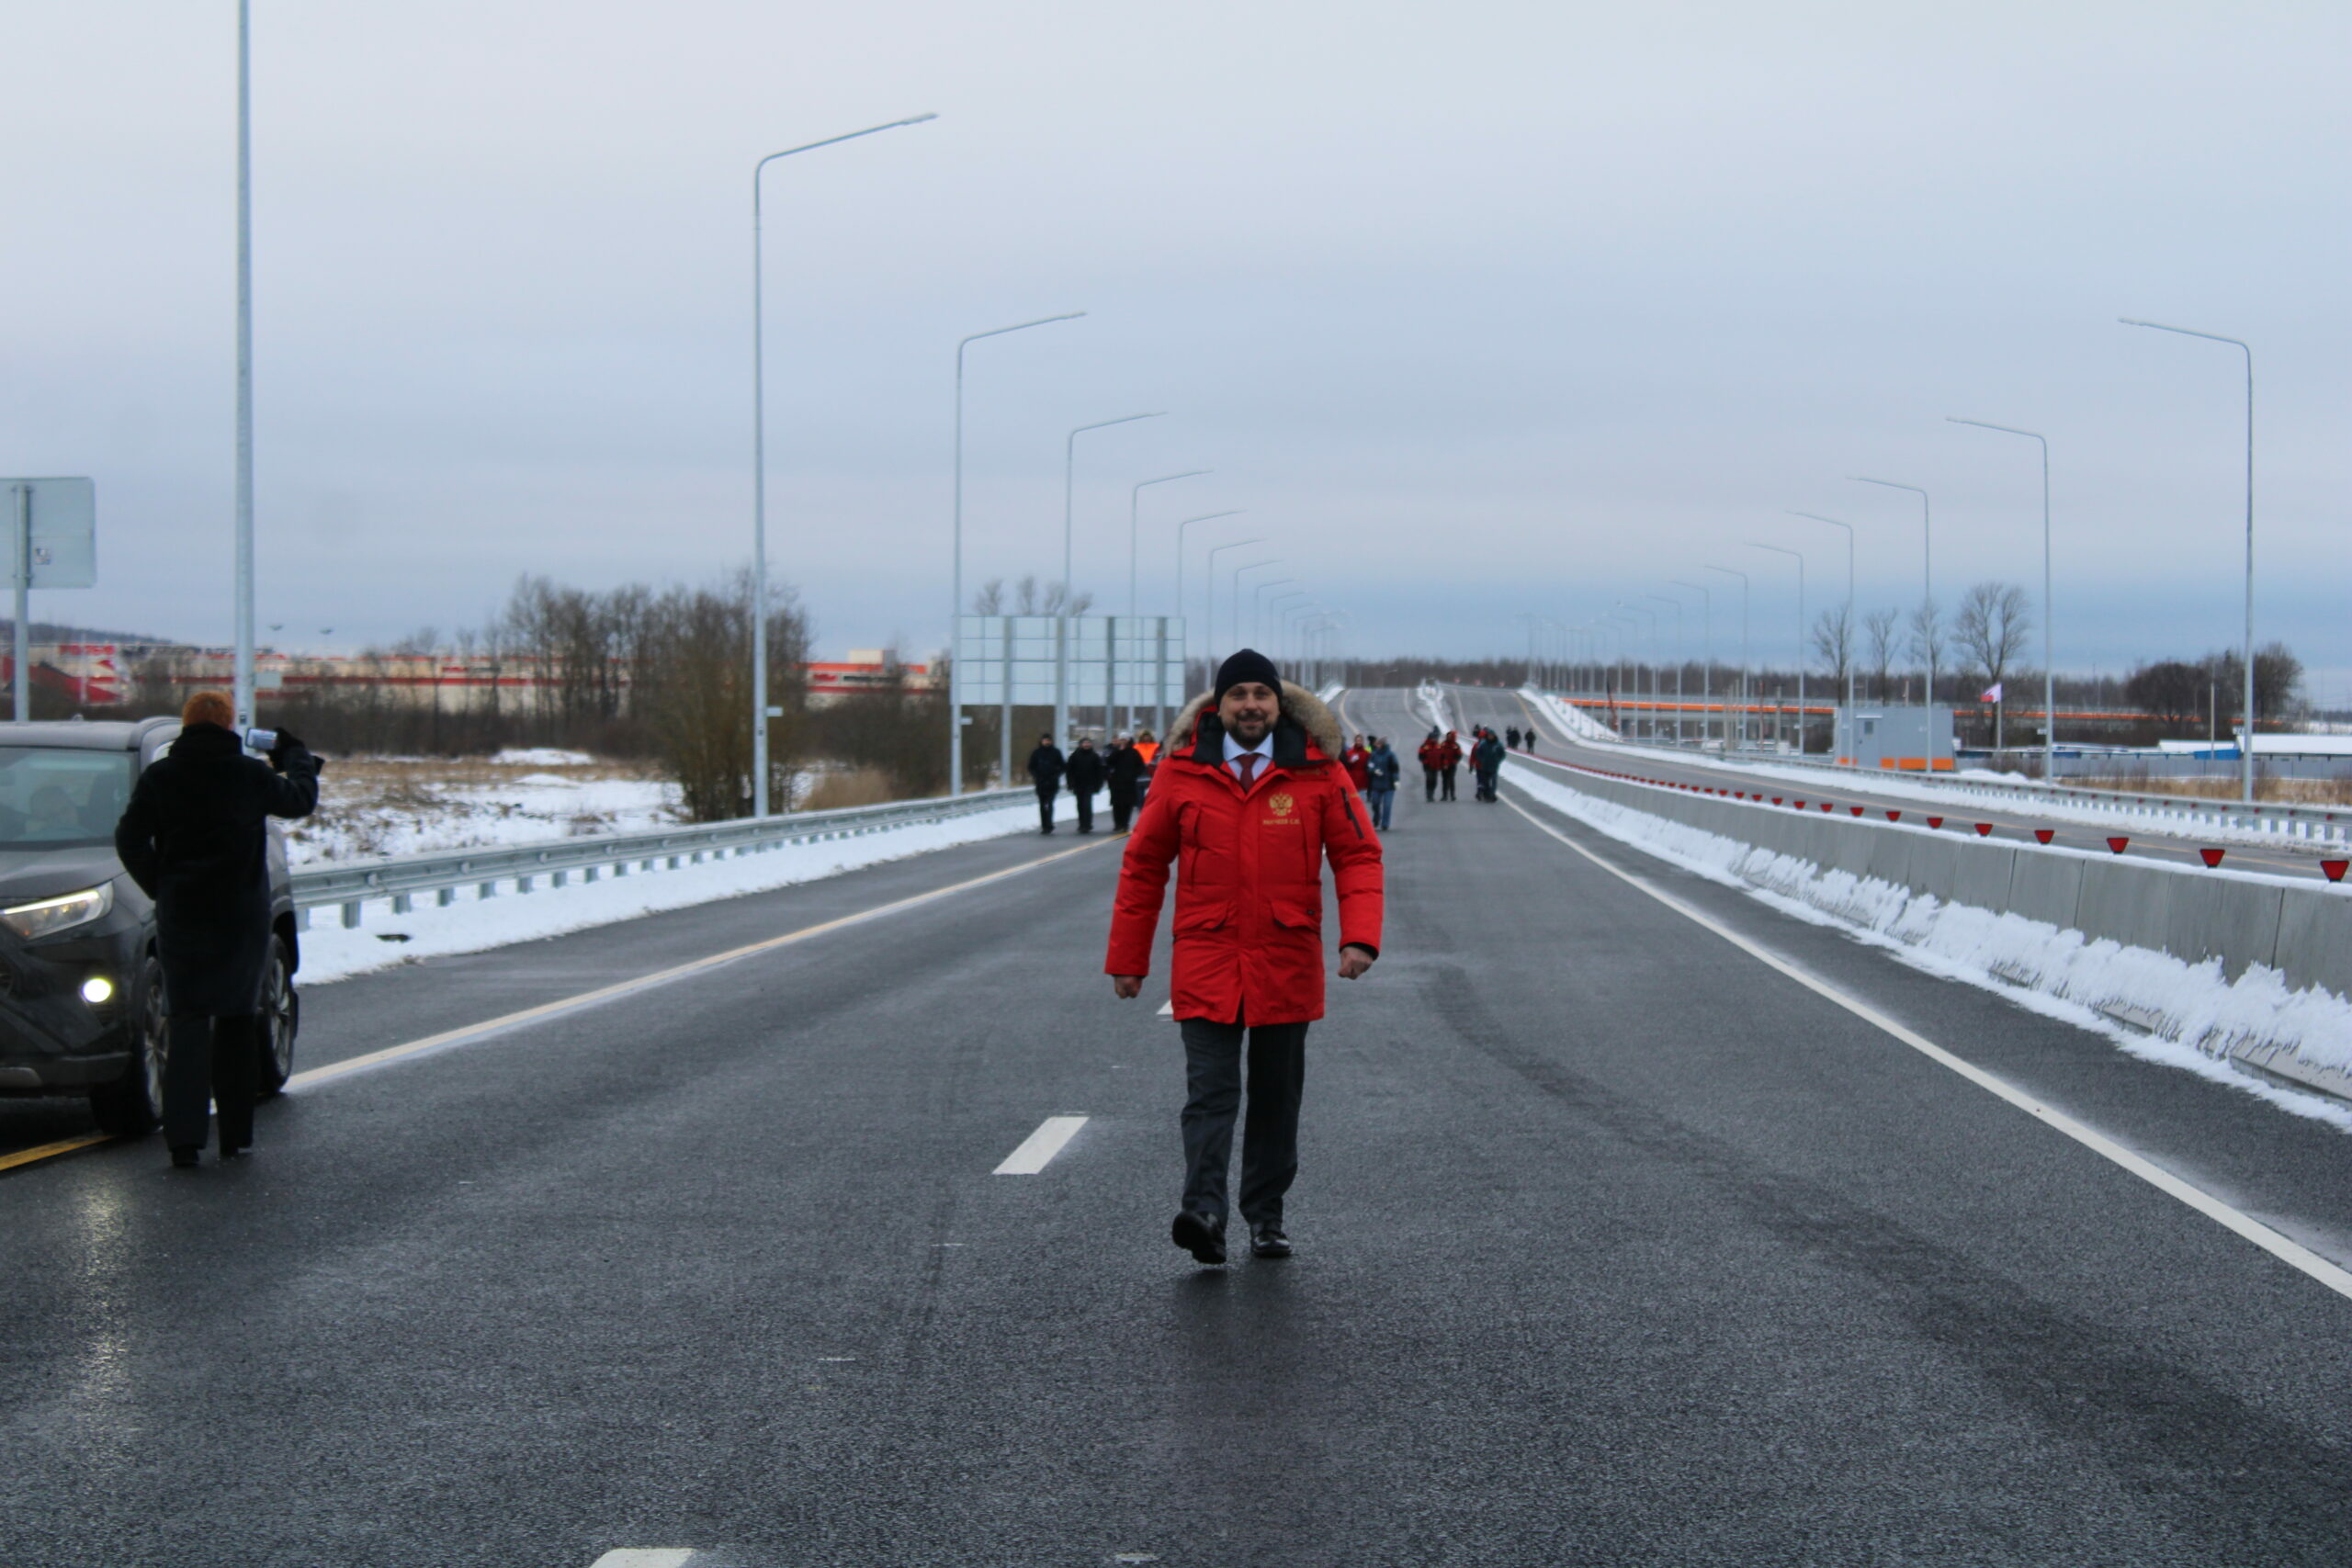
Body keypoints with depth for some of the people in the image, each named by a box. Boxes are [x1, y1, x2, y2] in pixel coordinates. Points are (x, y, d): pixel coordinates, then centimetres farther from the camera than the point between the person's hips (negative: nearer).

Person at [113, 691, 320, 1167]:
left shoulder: (160, 776, -2)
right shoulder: (251, 775, -4)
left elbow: (130, 841, -4)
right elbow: (301, 799, 13)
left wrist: (161, 887, 7)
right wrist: (296, 757, 31)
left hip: (181, 914, 0)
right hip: (241, 917, 0)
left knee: (187, 1022, 2)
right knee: (238, 1021, 11)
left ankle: (184, 1136, -10)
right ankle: (236, 1136, 12)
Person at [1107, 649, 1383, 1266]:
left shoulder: (1318, 772, -1)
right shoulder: (1183, 773, -1)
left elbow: (1358, 855, 1)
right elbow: (1143, 865, 7)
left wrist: (1360, 937, -15)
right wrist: (1127, 958, 8)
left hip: (1287, 962, 1)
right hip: (1206, 960, -1)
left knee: (1277, 1095, 11)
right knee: (1210, 1090, -13)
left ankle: (1266, 1215, 22)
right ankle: (1204, 1210, -24)